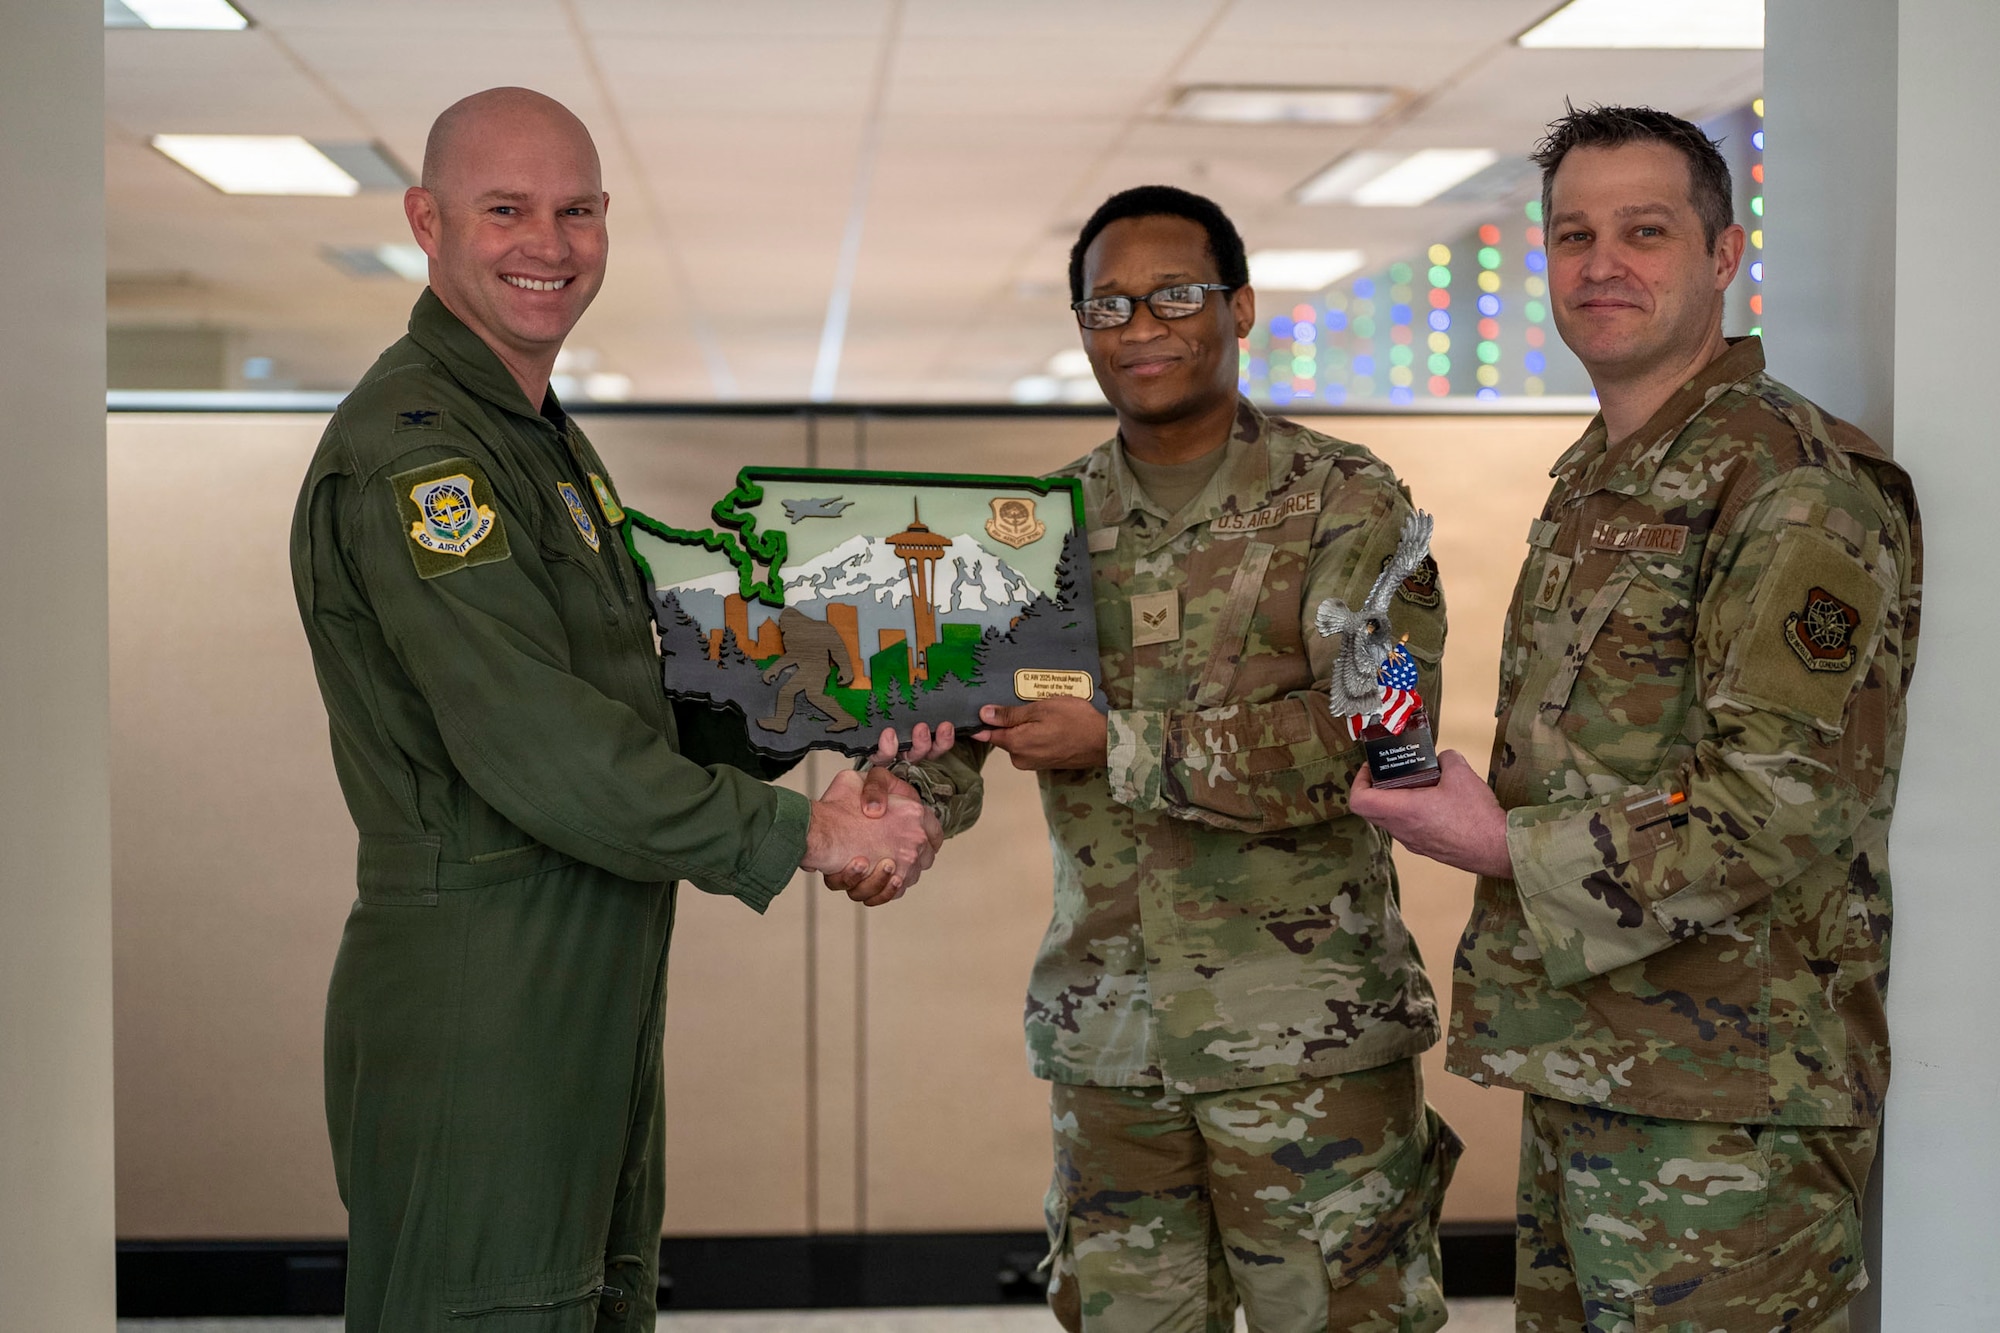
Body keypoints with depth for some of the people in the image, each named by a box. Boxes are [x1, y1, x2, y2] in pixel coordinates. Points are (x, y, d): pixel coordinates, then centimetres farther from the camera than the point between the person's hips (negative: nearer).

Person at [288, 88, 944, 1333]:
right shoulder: (406, 446, -15)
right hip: (475, 1004, -10)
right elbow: (535, 747, -23)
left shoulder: (550, 440, 19)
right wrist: (799, 835, -17)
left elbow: (643, 703, 19)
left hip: (596, 990, 10)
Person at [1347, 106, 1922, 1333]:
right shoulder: (1593, 483, 16)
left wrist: (1508, 850, -18)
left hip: (1723, 1104, -9)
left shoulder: (1794, 487, -14)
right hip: (1578, 1069, 9)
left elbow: (1781, 809, -21)